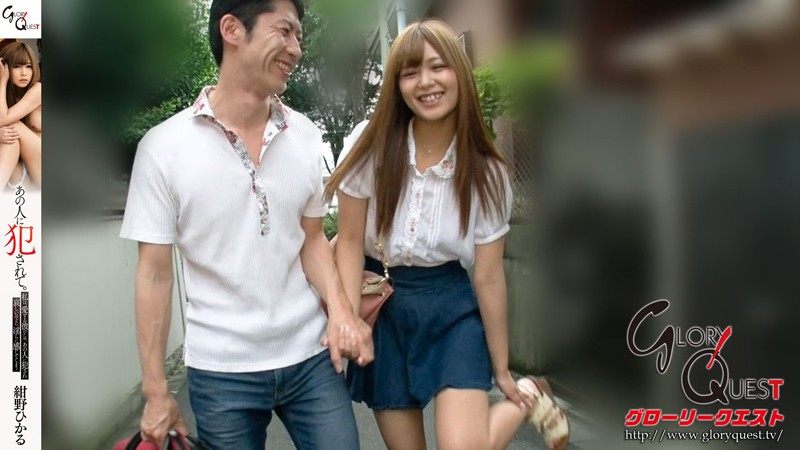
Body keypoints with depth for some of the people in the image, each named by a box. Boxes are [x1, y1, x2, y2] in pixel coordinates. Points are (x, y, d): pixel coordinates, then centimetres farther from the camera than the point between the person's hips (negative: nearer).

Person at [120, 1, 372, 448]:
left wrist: (340, 308, -9)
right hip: (221, 373, -2)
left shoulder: (306, 135, 0)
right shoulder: (164, 147, -9)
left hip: (311, 359, 3)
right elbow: (155, 274, -5)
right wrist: (156, 391, -3)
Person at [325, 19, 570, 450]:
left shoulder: (486, 172, -9)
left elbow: (488, 277, -3)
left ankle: (529, 398, 15)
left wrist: (502, 372, 2)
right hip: (381, 308, 2)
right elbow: (350, 241, -4)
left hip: (450, 308, -1)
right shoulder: (370, 143, -11)